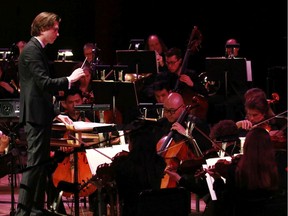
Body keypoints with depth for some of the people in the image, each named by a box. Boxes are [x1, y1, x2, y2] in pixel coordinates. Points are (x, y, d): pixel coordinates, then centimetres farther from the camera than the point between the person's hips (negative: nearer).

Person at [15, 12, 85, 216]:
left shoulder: (38, 50, 18)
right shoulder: (32, 50, -13)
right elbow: (44, 83, -23)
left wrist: (55, 114, 19)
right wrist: (69, 80, -15)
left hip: (41, 116, 10)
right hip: (35, 116, -10)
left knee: (41, 163, 12)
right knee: (34, 164, -10)